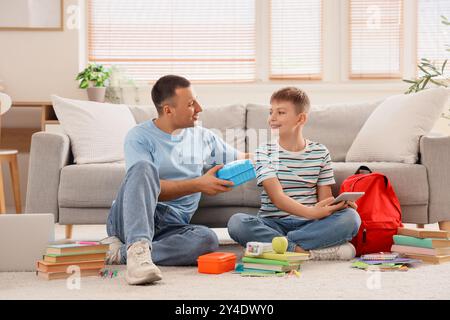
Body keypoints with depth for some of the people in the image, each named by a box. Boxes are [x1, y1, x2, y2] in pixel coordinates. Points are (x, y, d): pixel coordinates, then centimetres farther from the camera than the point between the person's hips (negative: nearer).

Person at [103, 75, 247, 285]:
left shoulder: (203, 138, 17)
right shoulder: (139, 137, 0)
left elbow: (242, 161, 30)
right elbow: (150, 187, -12)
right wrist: (198, 184, -17)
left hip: (170, 228, 4)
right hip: (132, 220, -4)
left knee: (207, 239, -31)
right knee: (143, 167, -32)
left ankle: (122, 252, -27)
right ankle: (139, 248, -50)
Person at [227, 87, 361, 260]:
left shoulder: (320, 153, 9)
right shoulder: (264, 153, 2)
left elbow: (325, 198, 8)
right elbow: (277, 197, -11)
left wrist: (339, 203, -17)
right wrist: (310, 212, -28)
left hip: (310, 225, 2)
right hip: (274, 224, -2)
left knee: (351, 217, -26)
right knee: (237, 222, -31)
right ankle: (304, 250, -32)